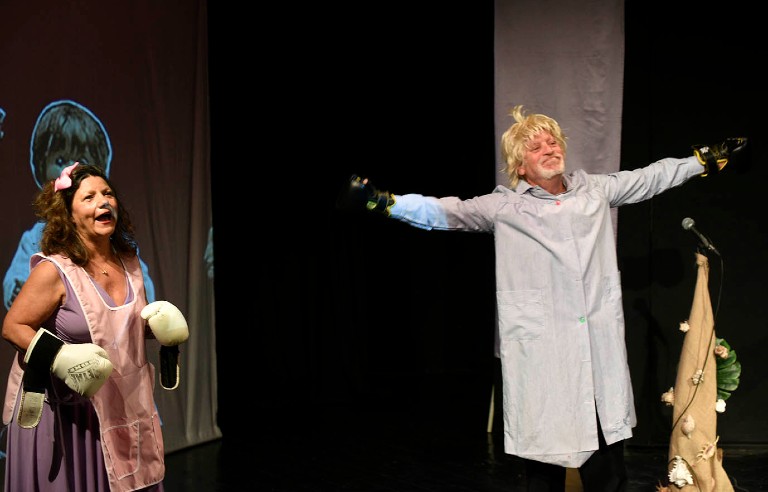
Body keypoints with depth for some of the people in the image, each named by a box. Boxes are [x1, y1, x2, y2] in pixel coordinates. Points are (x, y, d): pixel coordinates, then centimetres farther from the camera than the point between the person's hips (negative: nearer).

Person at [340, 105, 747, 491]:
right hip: (541, 356, -3)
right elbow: (443, 212, -7)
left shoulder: (594, 190, 13)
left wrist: (707, 159, 25)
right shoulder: (504, 207, 1)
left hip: (600, 353, 3)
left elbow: (651, 177, 22)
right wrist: (383, 202, -18)